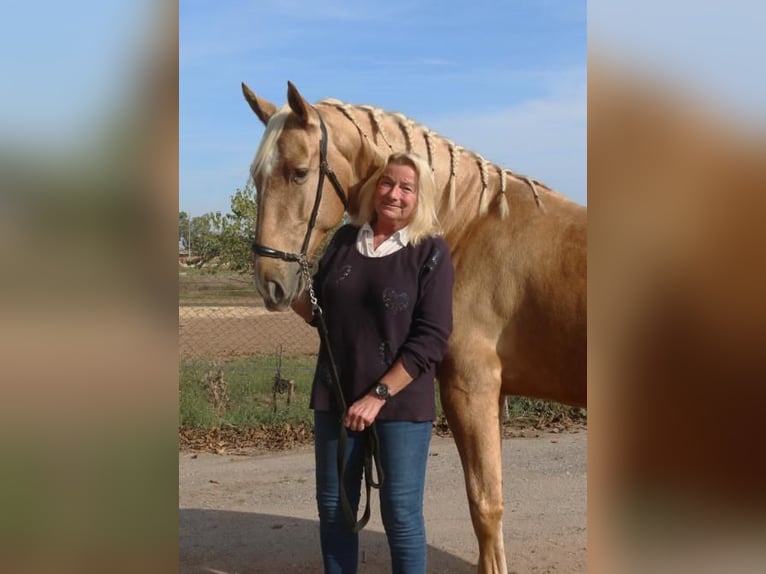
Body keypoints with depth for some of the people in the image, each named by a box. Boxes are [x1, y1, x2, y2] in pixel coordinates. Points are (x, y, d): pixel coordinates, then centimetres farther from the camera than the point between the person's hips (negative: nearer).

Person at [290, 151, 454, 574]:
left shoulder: (431, 252, -9)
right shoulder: (345, 240, 4)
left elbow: (431, 339, -14)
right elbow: (317, 313, 13)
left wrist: (378, 395, -18)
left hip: (401, 403, -4)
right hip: (335, 397, 4)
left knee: (400, 515, 5)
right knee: (333, 507, 15)